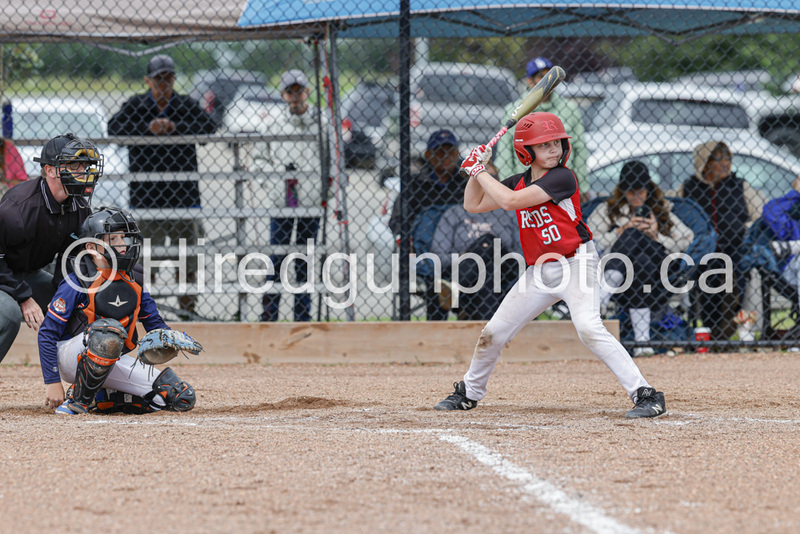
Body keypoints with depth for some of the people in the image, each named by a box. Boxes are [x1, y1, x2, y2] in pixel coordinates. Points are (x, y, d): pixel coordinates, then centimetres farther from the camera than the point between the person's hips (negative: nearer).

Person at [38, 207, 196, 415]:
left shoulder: (134, 281, 4)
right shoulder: (78, 282, -14)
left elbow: (154, 321, 12)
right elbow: (47, 332, -13)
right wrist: (52, 382, -19)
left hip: (111, 362, 6)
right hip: (70, 356, -6)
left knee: (183, 398, -9)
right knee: (110, 329, -40)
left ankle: (99, 398, 2)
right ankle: (79, 400, -22)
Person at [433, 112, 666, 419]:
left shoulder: (562, 177, -16)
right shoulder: (519, 182, 7)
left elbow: (510, 201, -23)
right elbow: (473, 205, 16)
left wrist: (479, 171, -11)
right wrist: (476, 170, 2)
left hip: (575, 263, -7)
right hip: (540, 270, 7)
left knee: (589, 329, -28)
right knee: (493, 333, 11)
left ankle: (645, 394, -26)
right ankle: (469, 393, 34)